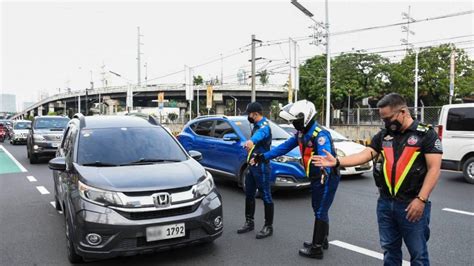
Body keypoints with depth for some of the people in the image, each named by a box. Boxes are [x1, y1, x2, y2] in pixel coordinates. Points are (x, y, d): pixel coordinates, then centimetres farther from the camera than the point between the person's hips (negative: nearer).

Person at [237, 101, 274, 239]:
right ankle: (249, 222, 28)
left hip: (261, 166, -10)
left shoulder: (264, 126, -17)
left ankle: (268, 227, 9)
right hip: (252, 165, 10)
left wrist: (251, 141, -62)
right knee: (249, 195, 15)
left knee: (266, 196, -1)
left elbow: (260, 134, -43)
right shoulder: (257, 125, 14)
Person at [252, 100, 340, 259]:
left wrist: (325, 170, -62)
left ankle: (317, 249, 6)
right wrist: (263, 157, 4)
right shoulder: (301, 134, 4)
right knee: (318, 210, 20)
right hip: (316, 178, 9)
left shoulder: (320, 135, -25)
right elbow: (285, 147, 7)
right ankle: (322, 240, 35)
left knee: (321, 212, -3)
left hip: (327, 178, -9)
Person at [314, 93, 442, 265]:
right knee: (390, 249, 18)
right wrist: (336, 162, -12)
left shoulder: (426, 134, -6)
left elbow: (434, 169, -11)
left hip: (412, 205, -5)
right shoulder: (383, 135, 9)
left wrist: (421, 199, -19)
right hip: (385, 203, 5)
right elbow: (364, 155, 1)